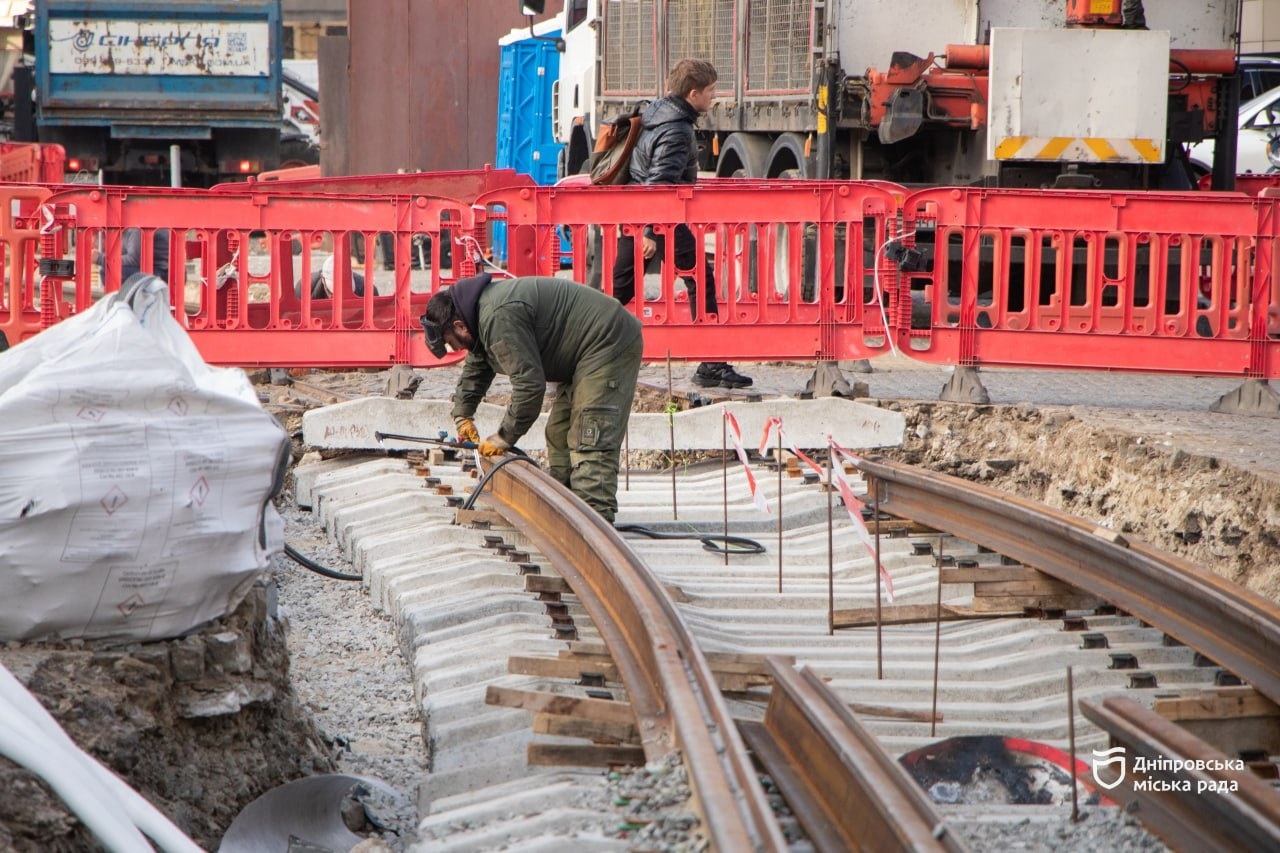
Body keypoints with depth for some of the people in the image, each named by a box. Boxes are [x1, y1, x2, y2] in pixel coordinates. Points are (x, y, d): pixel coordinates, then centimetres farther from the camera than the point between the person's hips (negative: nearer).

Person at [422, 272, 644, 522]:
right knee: (560, 434, 16)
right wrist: (462, 414, 23)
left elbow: (529, 384, -25)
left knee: (590, 443, -18)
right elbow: (476, 368, 29)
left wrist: (503, 438, -15)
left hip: (609, 345, -11)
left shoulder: (500, 318, -25)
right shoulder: (481, 309, 11)